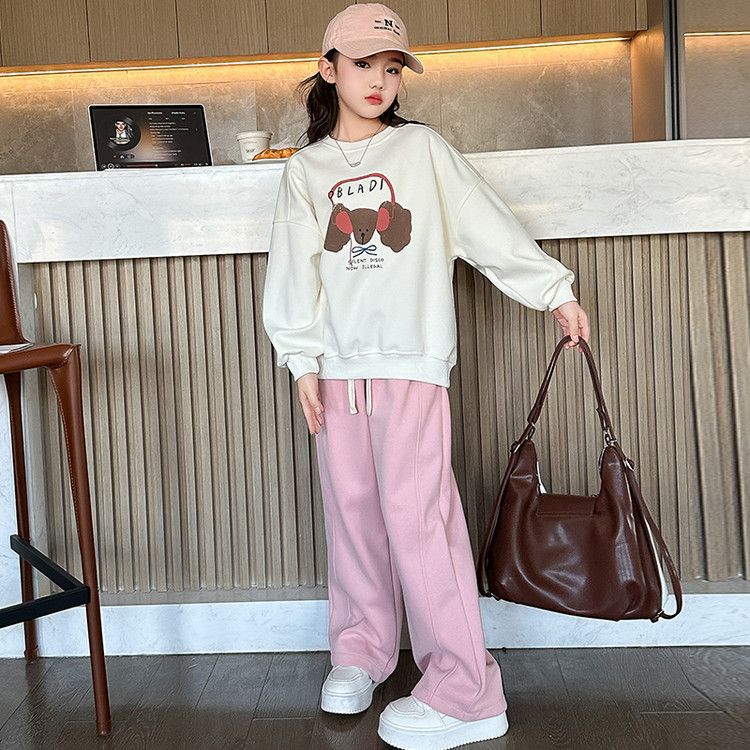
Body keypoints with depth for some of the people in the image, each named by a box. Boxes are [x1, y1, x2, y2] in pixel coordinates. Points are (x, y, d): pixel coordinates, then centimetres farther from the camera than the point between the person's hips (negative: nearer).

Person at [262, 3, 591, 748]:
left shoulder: (423, 148, 6)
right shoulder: (305, 170, 12)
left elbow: (490, 229, 5)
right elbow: (295, 272, 7)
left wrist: (556, 291, 3)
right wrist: (302, 360, 0)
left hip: (410, 360, -3)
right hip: (337, 366, 4)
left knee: (415, 514, -9)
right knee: (351, 511, 8)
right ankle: (361, 650, 25)